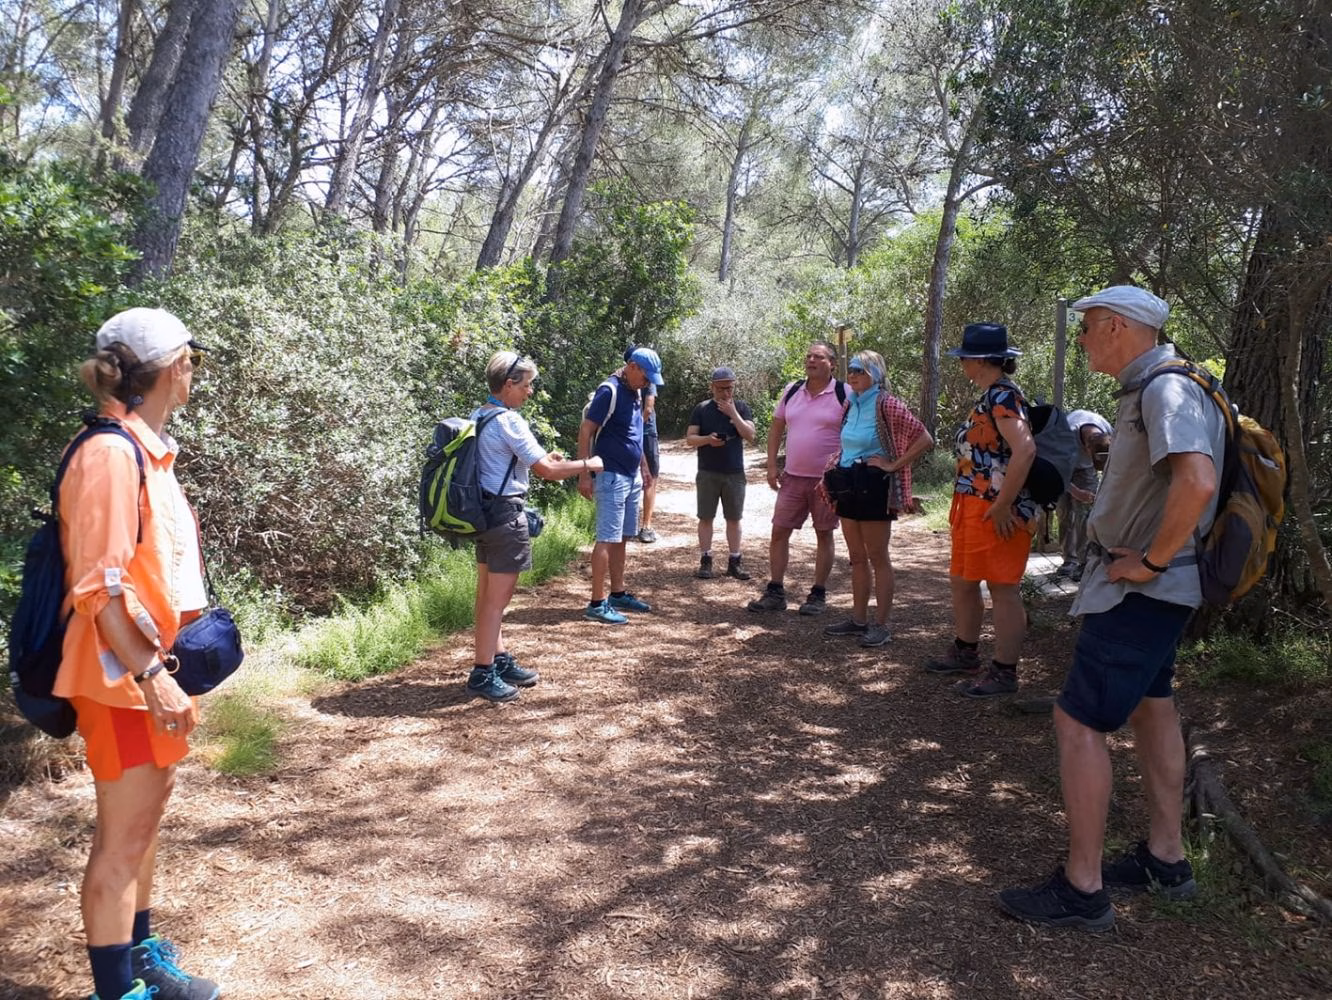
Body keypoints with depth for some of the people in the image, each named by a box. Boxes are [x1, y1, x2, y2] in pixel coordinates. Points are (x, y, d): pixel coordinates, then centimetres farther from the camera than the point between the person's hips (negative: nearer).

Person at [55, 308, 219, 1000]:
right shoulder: (111, 454, -19)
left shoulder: (146, 449, 9)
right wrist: (151, 675, -24)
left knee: (145, 820, 20)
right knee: (123, 838, 2)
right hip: (123, 676, -10)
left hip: (152, 666, 10)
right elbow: (98, 585, -22)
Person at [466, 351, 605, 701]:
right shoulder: (508, 421, -19)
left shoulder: (479, 417, 9)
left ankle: (500, 660, 28)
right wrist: (587, 464, -5)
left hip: (484, 511, 10)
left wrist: (540, 457, 17)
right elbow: (548, 471, -18)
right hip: (505, 514, -10)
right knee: (498, 598, -2)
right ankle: (482, 674, 4)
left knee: (488, 595, 15)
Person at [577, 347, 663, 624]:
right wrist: (584, 474, -20)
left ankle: (618, 594, 23)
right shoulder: (609, 391, -16)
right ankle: (597, 603, -4)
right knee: (607, 539, -8)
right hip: (611, 476, -9)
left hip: (631, 476, 9)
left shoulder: (633, 393, 10)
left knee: (621, 538, 14)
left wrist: (644, 466, 22)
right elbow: (585, 432, -17)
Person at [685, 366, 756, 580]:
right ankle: (705, 561, 11)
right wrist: (707, 439, -20)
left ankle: (734, 562, 15)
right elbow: (689, 439, 0)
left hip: (735, 473, 1)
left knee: (734, 518, 7)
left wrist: (732, 413, -15)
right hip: (707, 473, -1)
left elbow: (750, 435, -8)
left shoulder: (741, 407, 3)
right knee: (706, 517, 3)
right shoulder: (702, 409, 2)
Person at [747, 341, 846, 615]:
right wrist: (771, 466, 5)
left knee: (824, 535, 7)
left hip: (827, 479, -4)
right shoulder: (791, 390, 7)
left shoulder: (844, 394, -6)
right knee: (779, 531, 4)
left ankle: (818, 594, 17)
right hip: (793, 477, 4)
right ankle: (775, 592, 14)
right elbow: (776, 429, 13)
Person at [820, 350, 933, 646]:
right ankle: (858, 619, 21)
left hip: (873, 487, -8)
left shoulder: (887, 405, -13)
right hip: (848, 486, 8)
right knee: (857, 558, 12)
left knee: (877, 558, 0)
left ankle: (881, 624, 7)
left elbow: (925, 440, -16)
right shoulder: (850, 405, 9)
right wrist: (833, 474, 11)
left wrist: (894, 465, -15)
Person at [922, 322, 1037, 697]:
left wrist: (1003, 505, -26)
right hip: (972, 507, 10)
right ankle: (966, 652, 34)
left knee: (1002, 590, -1)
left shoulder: (1002, 395, -16)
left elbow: (1025, 450, -28)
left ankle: (1003, 673, 9)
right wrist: (963, 508, 16)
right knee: (961, 581, 19)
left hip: (995, 511, -10)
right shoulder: (989, 397, 15)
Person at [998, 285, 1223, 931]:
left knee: (1078, 721, -7)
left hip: (1138, 591, -11)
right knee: (1149, 706, 18)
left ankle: (1081, 889, 2)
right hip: (1149, 589, 11)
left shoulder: (1166, 390, -21)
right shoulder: (1147, 391, 11)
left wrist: (1152, 561, -25)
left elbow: (1198, 482, -36)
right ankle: (1165, 859, 32)